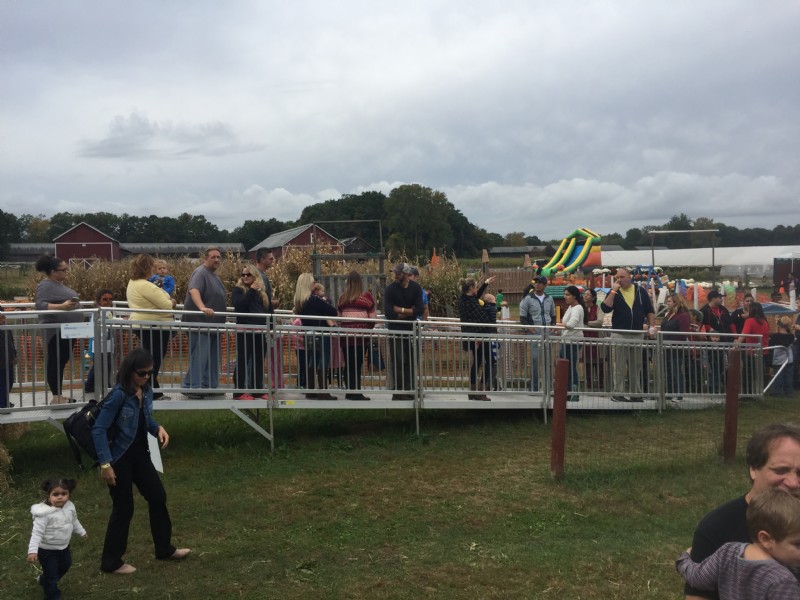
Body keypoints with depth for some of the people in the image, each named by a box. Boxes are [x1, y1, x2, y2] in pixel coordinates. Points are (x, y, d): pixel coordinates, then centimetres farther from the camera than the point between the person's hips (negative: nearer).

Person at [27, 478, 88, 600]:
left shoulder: (69, 507, -10)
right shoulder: (44, 513, -30)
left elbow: (74, 521, 11)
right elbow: (37, 533, -28)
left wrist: (81, 531, 24)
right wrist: (32, 550, -35)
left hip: (64, 547, 7)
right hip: (47, 550, -7)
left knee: (65, 566, 28)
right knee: (51, 574, 7)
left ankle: (43, 580, 53)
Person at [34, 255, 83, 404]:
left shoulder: (59, 284, 15)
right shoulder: (46, 286, -14)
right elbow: (40, 305, -25)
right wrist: (62, 306, -35)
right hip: (56, 330, -10)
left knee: (62, 361, 12)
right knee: (55, 361, -5)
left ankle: (58, 394, 19)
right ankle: (56, 397, -2)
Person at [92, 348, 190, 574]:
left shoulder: (146, 391, 0)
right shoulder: (119, 395, -22)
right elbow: (99, 429, -21)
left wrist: (158, 428, -6)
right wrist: (105, 464, -24)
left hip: (140, 455, 8)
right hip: (120, 458, -8)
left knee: (158, 497, 15)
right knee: (124, 507, 2)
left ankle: (164, 548, 33)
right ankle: (111, 562, 19)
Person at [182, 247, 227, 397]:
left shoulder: (214, 275, 17)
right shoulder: (201, 272, -13)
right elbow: (193, 290, -31)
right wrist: (202, 308, -45)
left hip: (213, 324, 10)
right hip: (200, 323, -10)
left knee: (213, 357, 13)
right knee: (199, 356, -10)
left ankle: (210, 385, 20)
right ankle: (192, 387, -6)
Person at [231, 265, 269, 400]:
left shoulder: (260, 291, 17)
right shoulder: (238, 290, 0)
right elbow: (238, 305, -18)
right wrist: (251, 291, -18)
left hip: (259, 331, 6)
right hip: (244, 331, -6)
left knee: (259, 360, 9)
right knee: (243, 361, -6)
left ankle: (258, 389, 17)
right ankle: (239, 391, -3)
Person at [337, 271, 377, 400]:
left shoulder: (342, 298, 7)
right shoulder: (366, 296, -3)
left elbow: (338, 316, 10)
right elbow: (373, 317, -2)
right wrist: (368, 329, 13)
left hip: (345, 335, 3)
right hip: (360, 335, -3)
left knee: (348, 364, 10)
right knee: (357, 364, -1)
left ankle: (350, 391, 16)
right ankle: (356, 392, -2)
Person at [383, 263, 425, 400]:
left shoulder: (416, 288, 0)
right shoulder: (390, 289, -7)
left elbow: (420, 310, -10)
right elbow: (388, 313, -16)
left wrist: (400, 310, -13)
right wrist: (409, 312, -10)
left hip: (411, 329, 2)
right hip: (395, 331, -2)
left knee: (411, 363, 5)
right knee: (397, 363, -4)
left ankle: (409, 392, 12)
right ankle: (398, 392, 2)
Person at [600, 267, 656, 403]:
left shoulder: (641, 291, 7)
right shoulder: (614, 293, 0)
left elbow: (650, 310, 11)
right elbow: (605, 308, -16)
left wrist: (652, 326, -1)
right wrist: (613, 291, -17)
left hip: (637, 335, 3)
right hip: (619, 334, -3)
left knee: (636, 366, 10)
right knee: (619, 367, -1)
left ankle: (635, 394, 17)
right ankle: (617, 394, 3)